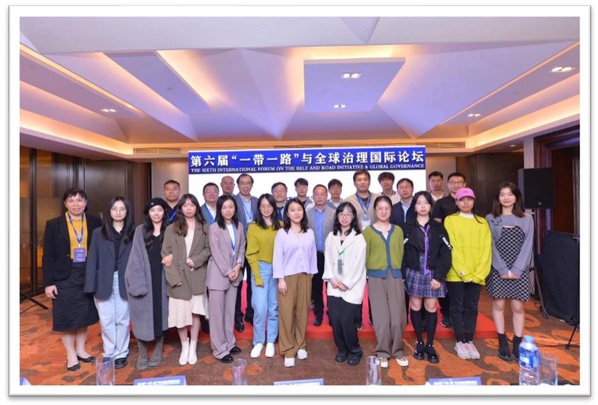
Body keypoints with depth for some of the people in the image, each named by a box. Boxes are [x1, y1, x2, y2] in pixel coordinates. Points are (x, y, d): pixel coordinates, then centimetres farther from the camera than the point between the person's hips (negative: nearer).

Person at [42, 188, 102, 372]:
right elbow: (48, 255, -2)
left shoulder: (95, 223, -1)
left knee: (85, 314, 13)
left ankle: (81, 349, 31)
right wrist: (48, 282, -7)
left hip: (88, 275, 1)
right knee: (66, 316, 8)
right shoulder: (54, 224, -2)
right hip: (64, 277, -1)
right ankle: (71, 354, 24)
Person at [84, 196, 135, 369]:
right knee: (107, 321, 8)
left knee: (122, 320, 10)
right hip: (104, 282, 1)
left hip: (125, 282, -1)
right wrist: (91, 285, -4)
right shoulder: (98, 233, 3)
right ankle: (110, 353, 25)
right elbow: (92, 260, 1)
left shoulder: (133, 233, 0)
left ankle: (121, 354, 25)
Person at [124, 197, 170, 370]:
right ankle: (142, 353, 18)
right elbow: (136, 258, -1)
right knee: (142, 317, 3)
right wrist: (137, 281, -9)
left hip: (162, 281, 1)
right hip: (143, 279, 0)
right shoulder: (140, 230, 3)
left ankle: (158, 351, 24)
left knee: (161, 314, 9)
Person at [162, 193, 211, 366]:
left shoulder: (204, 227, 4)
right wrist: (174, 277, -10)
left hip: (197, 277, 0)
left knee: (195, 312, 6)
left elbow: (208, 250, 2)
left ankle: (193, 348, 22)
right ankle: (184, 347, 25)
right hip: (178, 277, 0)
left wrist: (195, 260, -15)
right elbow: (165, 254, -2)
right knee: (180, 313, 5)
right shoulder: (171, 229, 3)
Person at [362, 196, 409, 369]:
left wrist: (400, 272, 7)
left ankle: (398, 351, 22)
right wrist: (368, 275, 4)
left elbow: (401, 253, 11)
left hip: (396, 276, 2)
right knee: (381, 317, 2)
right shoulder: (368, 231, 1)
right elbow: (364, 256, 3)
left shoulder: (398, 230, 9)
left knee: (398, 316, 2)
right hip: (376, 277, -2)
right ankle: (383, 352, 20)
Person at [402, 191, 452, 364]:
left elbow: (445, 254, -1)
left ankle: (430, 345, 20)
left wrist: (439, 276, -9)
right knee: (416, 306, 7)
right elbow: (401, 253, -3)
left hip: (433, 274, 1)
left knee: (431, 308, 6)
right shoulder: (407, 228, -1)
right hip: (413, 273, 0)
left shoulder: (438, 228, 3)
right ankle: (419, 343, 22)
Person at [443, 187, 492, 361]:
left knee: (471, 307, 11)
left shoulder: (482, 222, 10)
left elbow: (486, 249, 3)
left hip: (477, 275, 3)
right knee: (457, 307, 7)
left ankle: (469, 341, 24)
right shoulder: (450, 220, -1)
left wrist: (479, 273, -8)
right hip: (456, 274, -3)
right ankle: (459, 342, 19)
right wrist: (463, 272, -13)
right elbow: (452, 248, -8)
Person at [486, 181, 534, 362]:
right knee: (498, 305, 5)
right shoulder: (490, 219, 1)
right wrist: (503, 269, -10)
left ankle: (517, 344, 17)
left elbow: (527, 246, -2)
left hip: (519, 270, 1)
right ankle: (502, 342, 17)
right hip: (498, 270, -1)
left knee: (518, 307, 5)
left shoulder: (526, 219, 5)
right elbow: (491, 246, -3)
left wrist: (516, 269, -11)